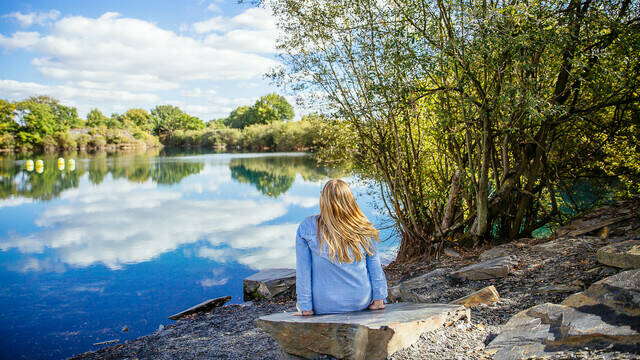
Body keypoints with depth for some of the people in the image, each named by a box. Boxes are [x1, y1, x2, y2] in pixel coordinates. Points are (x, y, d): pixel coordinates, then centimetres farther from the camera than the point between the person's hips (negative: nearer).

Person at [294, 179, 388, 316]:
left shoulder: (306, 228, -13)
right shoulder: (363, 227, -9)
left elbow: (303, 271, -11)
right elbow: (375, 266, -2)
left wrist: (305, 307, -3)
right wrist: (379, 299, 7)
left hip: (324, 306, -1)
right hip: (361, 302, 1)